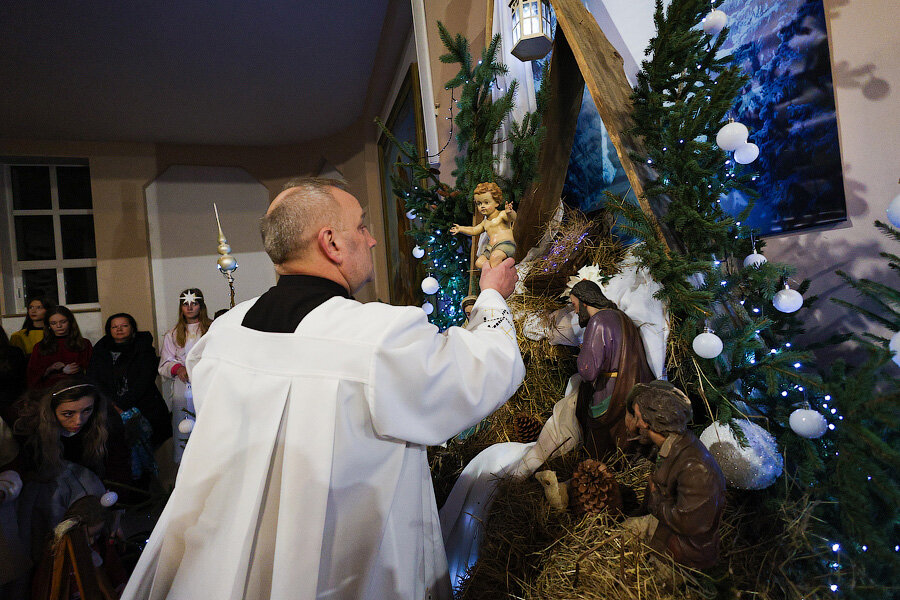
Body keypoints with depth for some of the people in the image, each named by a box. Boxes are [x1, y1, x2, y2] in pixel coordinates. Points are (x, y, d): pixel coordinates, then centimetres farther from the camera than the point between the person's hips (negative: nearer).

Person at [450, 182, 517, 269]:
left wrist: (510, 213, -44)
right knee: (478, 263, -9)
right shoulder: (485, 222, 24)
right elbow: (474, 230, 38)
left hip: (506, 244, -8)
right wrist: (461, 229, 34)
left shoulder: (502, 215, -1)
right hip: (491, 248, 8)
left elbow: (513, 217, -22)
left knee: (495, 257, -37)